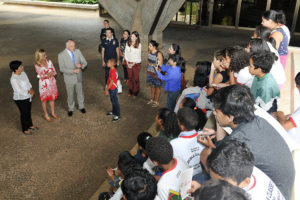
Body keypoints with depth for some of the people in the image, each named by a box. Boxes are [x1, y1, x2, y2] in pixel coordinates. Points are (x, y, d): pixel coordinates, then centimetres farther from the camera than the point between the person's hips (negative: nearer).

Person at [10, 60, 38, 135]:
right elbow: (19, 90, -26)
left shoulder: (23, 73, -2)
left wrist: (31, 90, -9)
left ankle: (30, 125, 43)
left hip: (28, 97, 8)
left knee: (28, 112, 22)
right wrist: (29, 92, -16)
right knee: (24, 114, 8)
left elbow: (28, 82, 7)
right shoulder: (13, 79, -25)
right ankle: (25, 129, 26)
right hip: (20, 99, -7)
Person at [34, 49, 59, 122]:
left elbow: (54, 72, -3)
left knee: (52, 97, 16)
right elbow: (41, 76, -16)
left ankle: (53, 113, 33)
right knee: (44, 99, 9)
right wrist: (49, 74, -24)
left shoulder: (49, 62, -2)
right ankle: (46, 115, 25)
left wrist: (46, 75, -19)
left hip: (52, 82, 4)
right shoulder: (37, 65, -12)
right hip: (44, 84, -4)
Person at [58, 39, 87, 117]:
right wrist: (73, 71, -29)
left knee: (80, 93, 18)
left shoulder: (78, 51, -5)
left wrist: (81, 65, -26)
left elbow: (85, 62, -2)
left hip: (78, 77, 3)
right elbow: (62, 69, -20)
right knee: (70, 95, 13)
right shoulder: (61, 55, -14)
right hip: (69, 79, -3)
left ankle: (81, 106, 41)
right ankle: (70, 109, 35)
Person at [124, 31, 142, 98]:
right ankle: (130, 91, 29)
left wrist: (133, 64, -13)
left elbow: (138, 56, -13)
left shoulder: (139, 45, -13)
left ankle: (135, 93, 18)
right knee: (130, 78, 14)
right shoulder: (128, 43, 0)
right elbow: (126, 53, 3)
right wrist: (127, 63, -4)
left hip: (136, 64, -4)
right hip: (129, 63, 4)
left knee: (136, 78, 5)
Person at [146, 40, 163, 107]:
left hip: (156, 73, -7)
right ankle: (152, 99, 38)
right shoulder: (150, 51, -1)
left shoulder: (159, 54, -22)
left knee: (157, 87, 10)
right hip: (150, 72, 7)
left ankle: (156, 102, 24)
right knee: (152, 86, 21)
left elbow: (161, 65, -18)